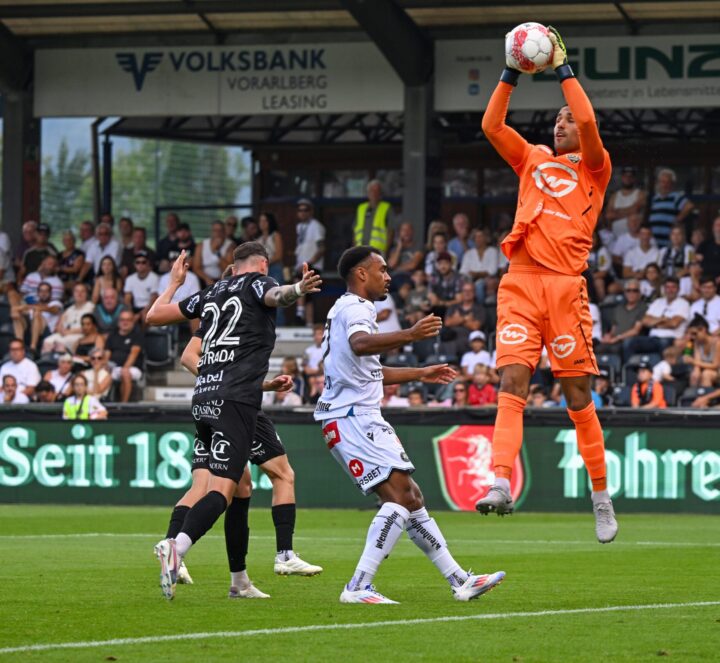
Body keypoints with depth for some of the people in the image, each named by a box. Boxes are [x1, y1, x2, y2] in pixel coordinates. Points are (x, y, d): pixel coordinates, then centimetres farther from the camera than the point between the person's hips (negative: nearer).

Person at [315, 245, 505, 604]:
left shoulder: (349, 309, 25)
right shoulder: (354, 308, -9)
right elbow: (360, 344, -34)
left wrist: (420, 373, 43)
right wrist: (409, 335, -46)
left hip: (359, 419, 11)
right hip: (354, 418, -11)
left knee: (410, 497, 12)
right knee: (400, 494, -19)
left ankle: (459, 580, 16)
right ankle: (358, 587, -24)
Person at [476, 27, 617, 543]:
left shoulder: (593, 168, 10)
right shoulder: (533, 161, 22)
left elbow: (588, 121, -7)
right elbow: (491, 126, 12)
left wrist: (563, 68, -2)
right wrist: (511, 75, 5)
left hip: (565, 285, -3)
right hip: (520, 283, 3)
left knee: (578, 394, -1)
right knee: (512, 382, -12)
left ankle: (601, 496, 9)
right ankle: (501, 485, -24)